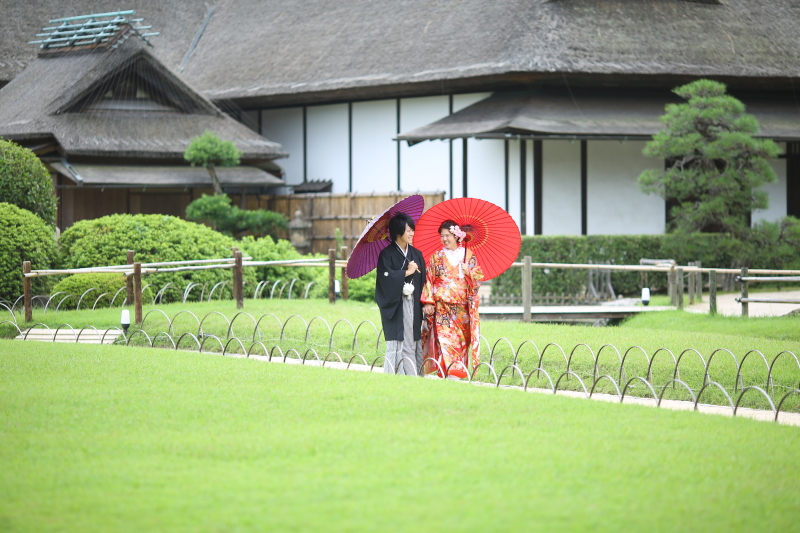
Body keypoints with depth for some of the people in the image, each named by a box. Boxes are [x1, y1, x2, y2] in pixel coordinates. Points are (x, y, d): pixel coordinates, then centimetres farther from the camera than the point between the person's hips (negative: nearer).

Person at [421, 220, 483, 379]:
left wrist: (469, 272, -13)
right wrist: (428, 303, -4)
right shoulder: (436, 257, 7)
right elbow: (428, 280, 4)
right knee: (445, 338, -11)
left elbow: (479, 276, 9)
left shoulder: (468, 254, 8)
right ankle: (447, 373, -11)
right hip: (442, 306, -1)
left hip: (463, 307, 1)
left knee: (461, 340, 0)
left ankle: (460, 371, 7)